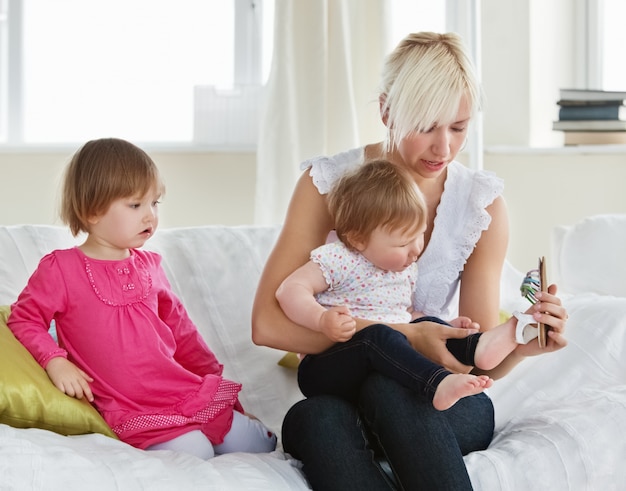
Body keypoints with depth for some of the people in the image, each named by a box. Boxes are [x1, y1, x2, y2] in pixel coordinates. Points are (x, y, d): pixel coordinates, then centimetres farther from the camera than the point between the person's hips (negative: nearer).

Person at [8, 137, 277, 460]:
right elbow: (24, 318, 0)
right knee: (193, 452, -28)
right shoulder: (61, 269, -4)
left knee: (259, 444, -2)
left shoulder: (149, 265, 12)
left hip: (190, 394, 5)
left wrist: (216, 381, 22)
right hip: (134, 414, -5)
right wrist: (55, 362, -16)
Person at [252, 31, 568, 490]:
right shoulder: (327, 182, -6)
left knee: (388, 388, -37)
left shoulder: (482, 201, -2)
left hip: (440, 405, 0)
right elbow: (268, 324, -18)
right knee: (312, 419, -37)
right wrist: (405, 337, -27)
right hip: (340, 395, 0)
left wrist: (519, 345, -26)